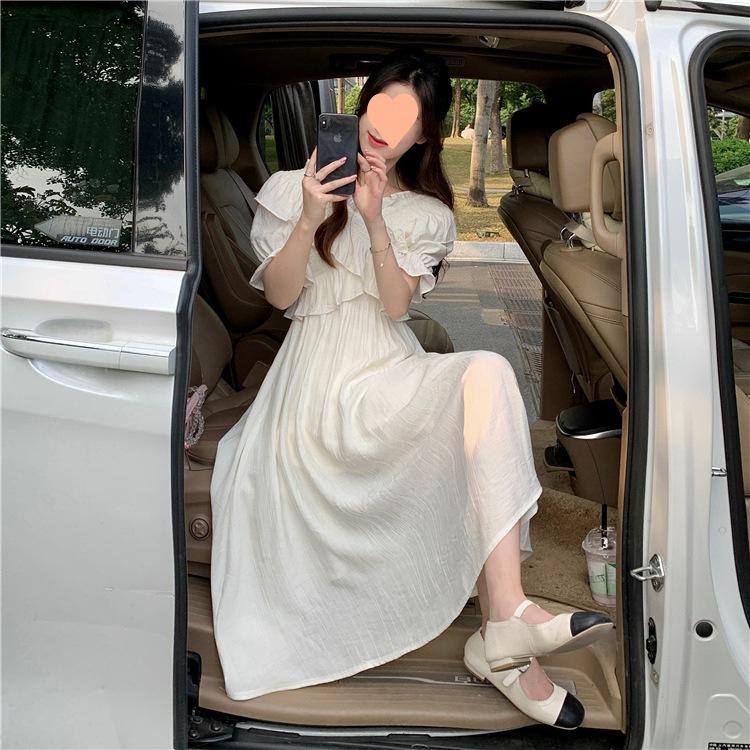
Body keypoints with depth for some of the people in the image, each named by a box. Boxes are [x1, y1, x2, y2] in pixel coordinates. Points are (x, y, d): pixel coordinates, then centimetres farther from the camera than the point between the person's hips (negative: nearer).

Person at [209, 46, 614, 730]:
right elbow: (280, 295, 4)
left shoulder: (428, 214, 18)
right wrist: (310, 220, -11)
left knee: (487, 376, -31)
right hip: (322, 378, -3)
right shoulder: (292, 189, 13)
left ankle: (503, 624, -33)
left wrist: (376, 223, -12)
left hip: (393, 373, 3)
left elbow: (396, 304, 2)